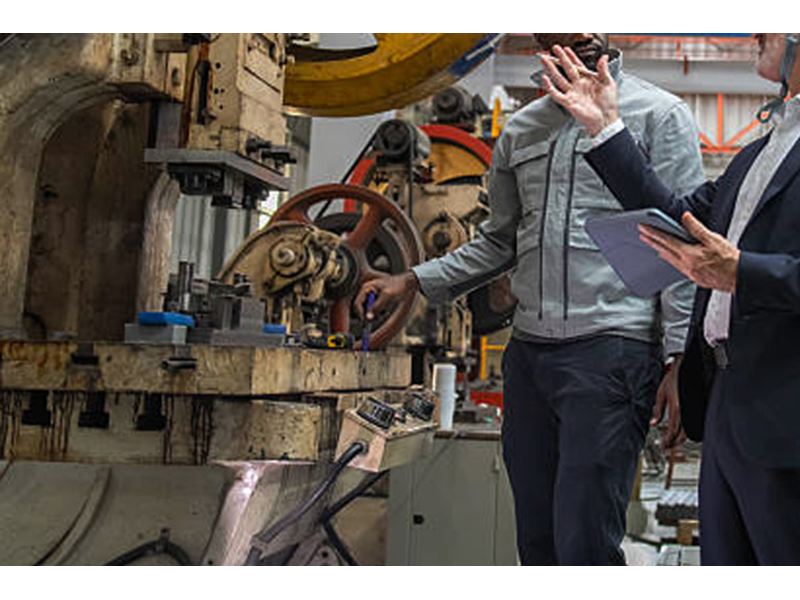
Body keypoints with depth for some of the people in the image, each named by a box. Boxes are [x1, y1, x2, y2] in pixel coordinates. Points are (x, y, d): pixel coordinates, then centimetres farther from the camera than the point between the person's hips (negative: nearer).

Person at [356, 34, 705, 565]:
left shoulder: (660, 115, 0)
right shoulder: (520, 132, 17)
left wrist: (680, 362, -12)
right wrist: (413, 281, 13)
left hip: (611, 348, -6)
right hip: (528, 352, 6)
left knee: (583, 544, -9)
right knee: (537, 541, 12)